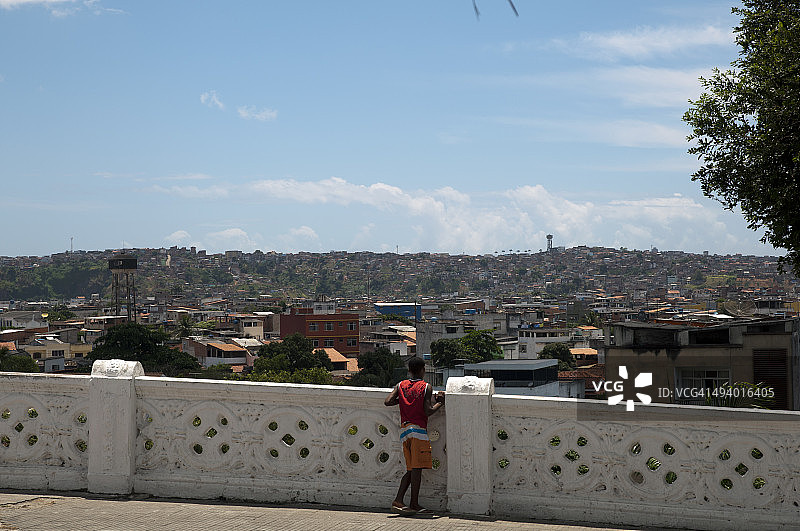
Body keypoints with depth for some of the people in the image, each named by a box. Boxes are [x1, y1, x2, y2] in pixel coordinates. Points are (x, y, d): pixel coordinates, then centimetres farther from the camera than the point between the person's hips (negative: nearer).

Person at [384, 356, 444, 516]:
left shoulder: (400, 386, 11)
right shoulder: (426, 387, -1)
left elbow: (387, 402, 0)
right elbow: (428, 411, -9)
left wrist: (402, 400, 16)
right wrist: (440, 402, 6)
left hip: (404, 430, 6)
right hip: (418, 430, -6)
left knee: (411, 470, 10)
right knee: (416, 468, -4)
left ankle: (398, 501, 0)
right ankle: (414, 504, -3)